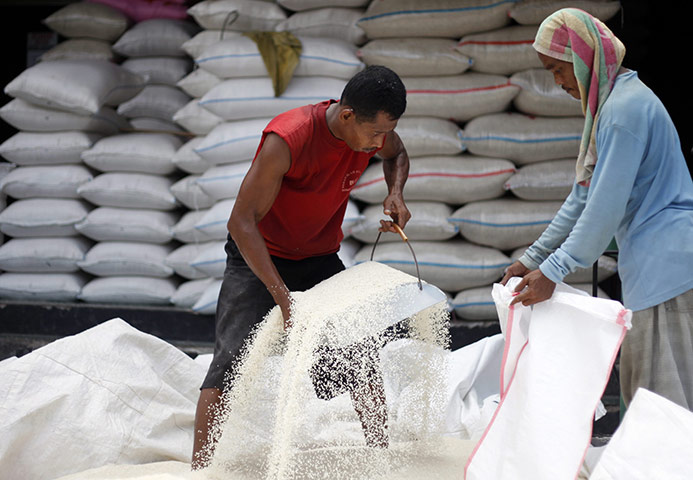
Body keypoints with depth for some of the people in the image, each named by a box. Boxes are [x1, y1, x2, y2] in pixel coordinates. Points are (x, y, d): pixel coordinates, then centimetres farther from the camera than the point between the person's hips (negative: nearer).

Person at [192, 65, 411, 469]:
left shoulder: (373, 129, -14)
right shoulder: (286, 139, -33)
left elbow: (398, 155, 14)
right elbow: (242, 222, -32)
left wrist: (395, 193, -10)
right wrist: (284, 298, -38)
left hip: (320, 258, 5)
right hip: (258, 255, -5)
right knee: (232, 363, -16)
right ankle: (201, 468, -12)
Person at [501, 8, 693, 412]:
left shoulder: (624, 109, -15)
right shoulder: (612, 104, 19)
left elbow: (606, 208, -18)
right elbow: (584, 198, 22)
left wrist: (553, 272, -12)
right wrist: (533, 259, 22)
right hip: (652, 268, 10)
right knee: (639, 393, 11)